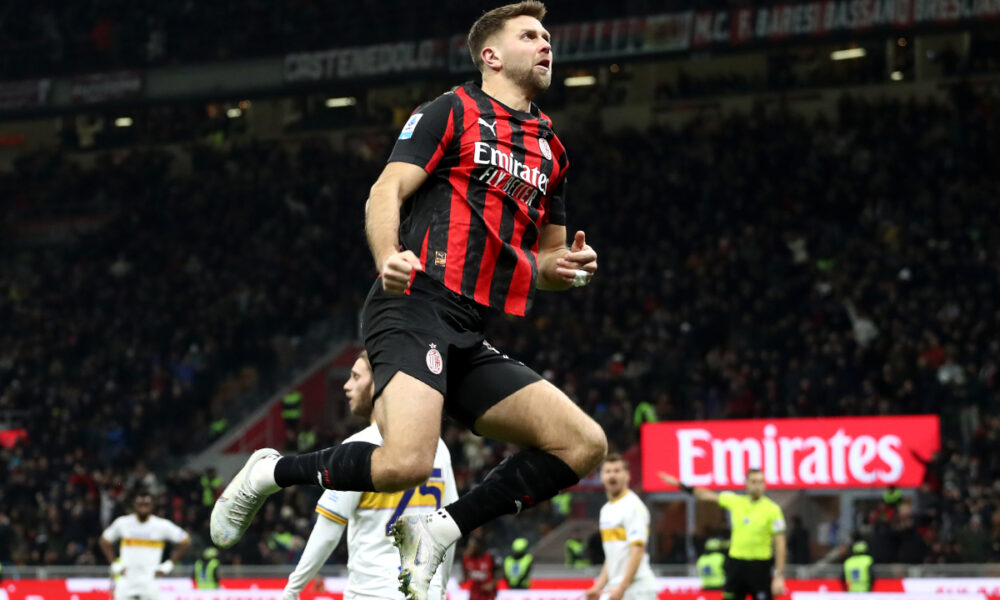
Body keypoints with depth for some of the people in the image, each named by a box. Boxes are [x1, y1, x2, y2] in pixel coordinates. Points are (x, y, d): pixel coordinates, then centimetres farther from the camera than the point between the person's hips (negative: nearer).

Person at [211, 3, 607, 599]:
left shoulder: (551, 149, 23)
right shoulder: (453, 111, 3)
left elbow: (548, 254, 30)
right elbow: (386, 192, -6)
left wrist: (568, 266, 5)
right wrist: (389, 257, -27)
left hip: (470, 339, 7)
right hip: (415, 308, -7)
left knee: (584, 444, -7)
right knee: (407, 461, -29)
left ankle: (441, 529, 1)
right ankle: (273, 471, -2)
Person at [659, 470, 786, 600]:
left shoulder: (772, 509, -8)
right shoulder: (735, 501, 5)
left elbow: (780, 544, -9)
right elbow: (707, 495, 18)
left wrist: (779, 576, -14)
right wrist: (680, 485, 20)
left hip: (760, 566, -4)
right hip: (736, 563, 4)